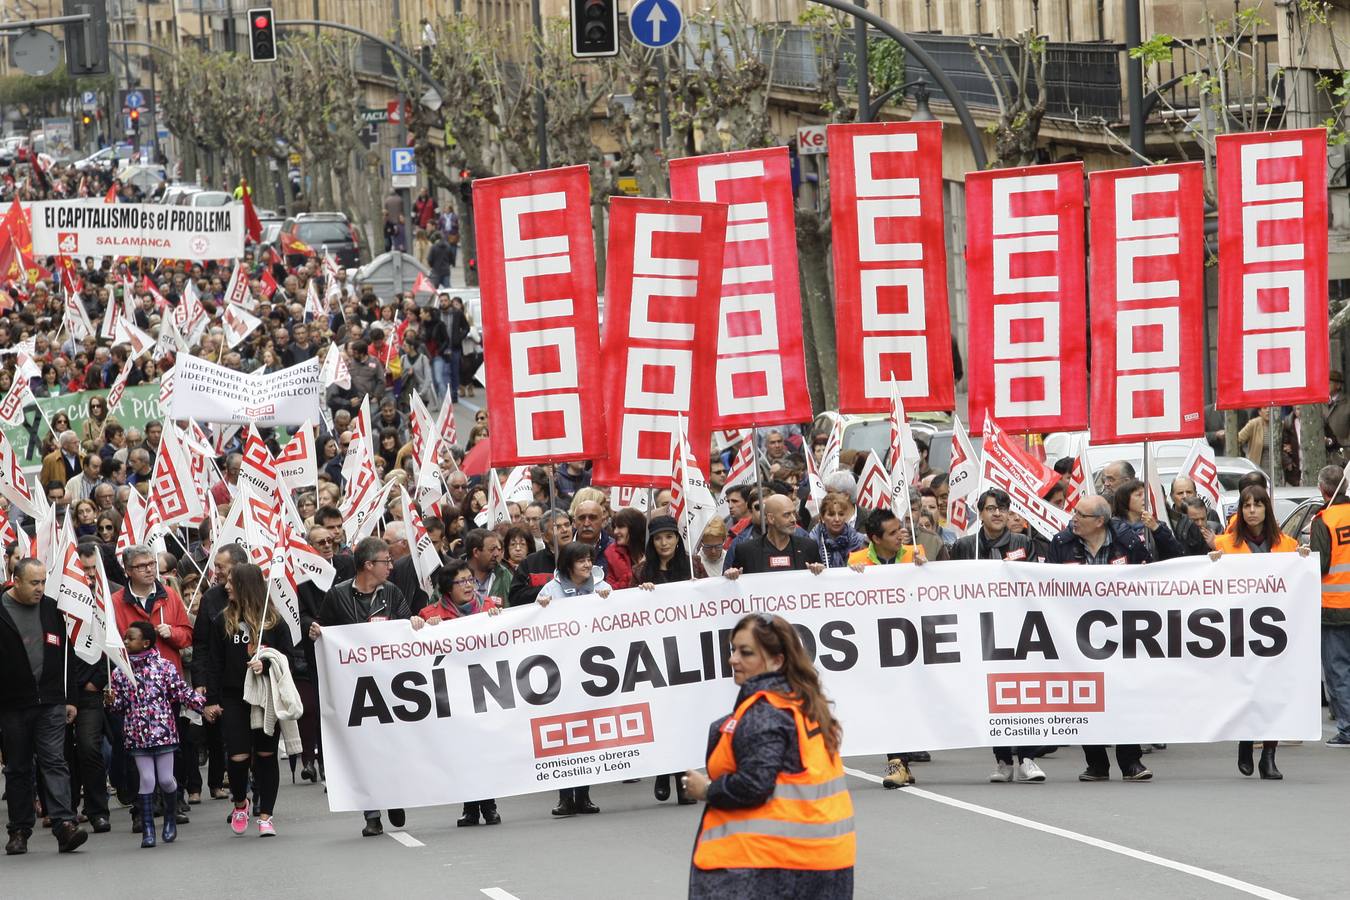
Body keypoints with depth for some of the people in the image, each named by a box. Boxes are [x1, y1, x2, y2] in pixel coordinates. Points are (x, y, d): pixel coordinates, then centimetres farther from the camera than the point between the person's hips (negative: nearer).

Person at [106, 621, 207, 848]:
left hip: (163, 732, -1)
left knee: (165, 779, 3)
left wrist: (203, 705, -8)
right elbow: (119, 704, 8)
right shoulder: (120, 673, 4)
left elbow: (183, 692, 0)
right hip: (137, 735, 1)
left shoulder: (164, 667, -3)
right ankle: (147, 829, 5)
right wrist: (110, 700, -13)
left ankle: (170, 817, 30)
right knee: (146, 780, -1)